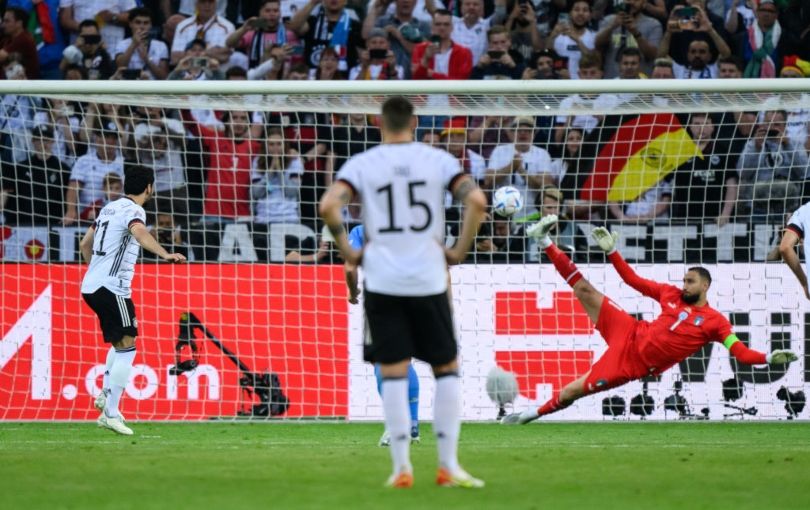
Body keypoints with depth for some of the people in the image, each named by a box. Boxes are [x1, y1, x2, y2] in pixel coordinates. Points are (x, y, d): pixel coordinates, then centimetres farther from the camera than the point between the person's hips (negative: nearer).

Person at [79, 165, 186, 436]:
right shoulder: (133, 210, -9)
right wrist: (165, 254, -47)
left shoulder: (110, 208, 17)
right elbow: (140, 234, -32)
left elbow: (85, 244, 28)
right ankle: (110, 412, -16)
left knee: (121, 343, 24)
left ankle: (105, 395, 18)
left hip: (92, 285, 9)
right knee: (126, 347, -10)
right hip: (112, 288, -9)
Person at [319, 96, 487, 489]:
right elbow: (476, 200, -9)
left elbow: (328, 206, -12)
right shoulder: (438, 160, 3)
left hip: (382, 280, 0)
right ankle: (448, 466, 5)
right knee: (447, 369, 10)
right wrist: (460, 250, 1)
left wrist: (346, 250, 1)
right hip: (428, 279, 0)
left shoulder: (362, 164, 2)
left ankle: (401, 467, -1)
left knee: (393, 373, 4)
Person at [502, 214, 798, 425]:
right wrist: (611, 251, 6)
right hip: (630, 335, 4)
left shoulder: (715, 322, -6)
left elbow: (740, 352, -13)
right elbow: (633, 280, 12)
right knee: (586, 291, -6)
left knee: (574, 391, -7)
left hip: (634, 364, -4)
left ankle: (532, 414, 12)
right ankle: (545, 242, 0)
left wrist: (769, 359, -31)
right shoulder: (671, 295, 7)